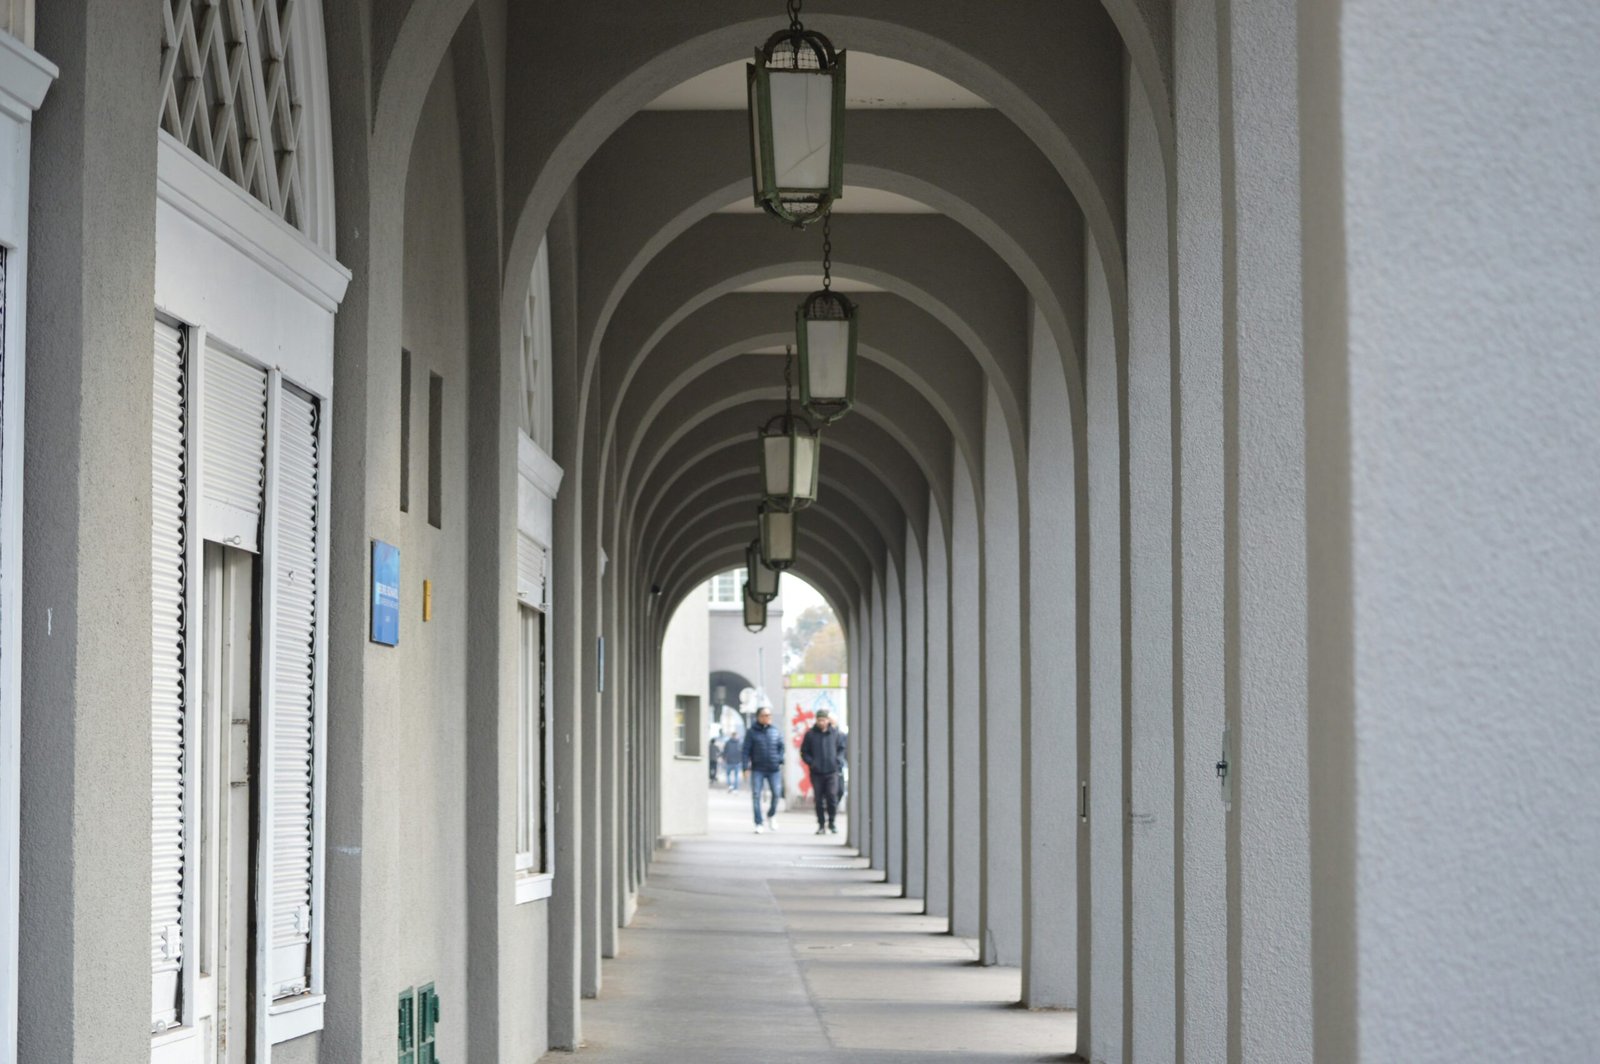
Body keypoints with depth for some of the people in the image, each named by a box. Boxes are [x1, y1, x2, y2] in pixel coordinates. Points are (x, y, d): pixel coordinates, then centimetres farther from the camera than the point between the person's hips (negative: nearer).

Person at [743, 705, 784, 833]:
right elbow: (746, 750, 0)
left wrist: (780, 760, -1)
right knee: (756, 795, -5)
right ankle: (759, 824, 1)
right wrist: (746, 767, -8)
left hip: (774, 769, 2)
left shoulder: (776, 732, 7)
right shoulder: (752, 732, 0)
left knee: (776, 793, -4)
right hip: (757, 769, -2)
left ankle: (771, 815, 24)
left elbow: (781, 747, 14)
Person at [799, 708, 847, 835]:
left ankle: (832, 822, 5)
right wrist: (811, 762, -7)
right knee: (819, 799, 3)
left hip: (832, 771, -1)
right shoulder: (810, 734, 3)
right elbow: (804, 752, 8)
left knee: (832, 796, -8)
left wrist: (838, 761, -4)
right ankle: (821, 824, 10)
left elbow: (842, 748, 11)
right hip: (816, 772, 1)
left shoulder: (836, 733, 3)